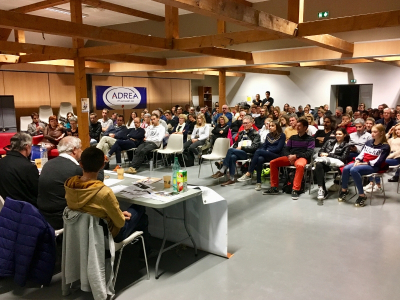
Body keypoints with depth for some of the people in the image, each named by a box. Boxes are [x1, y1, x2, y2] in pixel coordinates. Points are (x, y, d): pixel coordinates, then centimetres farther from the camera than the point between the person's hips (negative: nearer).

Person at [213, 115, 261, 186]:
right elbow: (236, 144, 30)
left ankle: (222, 171, -27)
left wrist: (242, 147, -11)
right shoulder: (241, 133, 27)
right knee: (233, 157, -34)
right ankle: (231, 179, -36)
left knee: (231, 150, -30)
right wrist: (236, 148, 5)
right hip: (239, 153, 5)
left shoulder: (255, 134, 6)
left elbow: (254, 147, -7)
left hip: (249, 154, -5)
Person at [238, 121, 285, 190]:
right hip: (266, 155, 5)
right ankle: (258, 183, -34)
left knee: (258, 151, -30)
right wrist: (264, 151, -5)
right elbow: (263, 146, 16)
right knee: (260, 159, -34)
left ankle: (248, 174, -32)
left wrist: (267, 151, -7)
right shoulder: (268, 135, 22)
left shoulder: (282, 135, 3)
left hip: (276, 155, -5)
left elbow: (278, 149, -6)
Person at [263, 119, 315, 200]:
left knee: (300, 165, -41)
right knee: (273, 162, -15)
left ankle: (295, 190, -36)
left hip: (302, 158, -5)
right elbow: (285, 149, 13)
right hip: (290, 157, 5)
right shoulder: (292, 137, 21)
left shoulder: (310, 139, 7)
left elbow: (309, 153, -6)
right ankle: (274, 187, -9)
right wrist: (289, 156, -10)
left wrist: (296, 156, -19)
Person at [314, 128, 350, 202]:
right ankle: (322, 190, -38)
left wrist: (329, 154, -8)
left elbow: (343, 158, -2)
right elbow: (320, 151, 22)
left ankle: (321, 189, -30)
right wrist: (322, 154, -4)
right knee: (318, 164, -36)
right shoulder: (329, 141, 26)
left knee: (319, 166, -36)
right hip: (325, 161, 4)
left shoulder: (346, 145, 12)